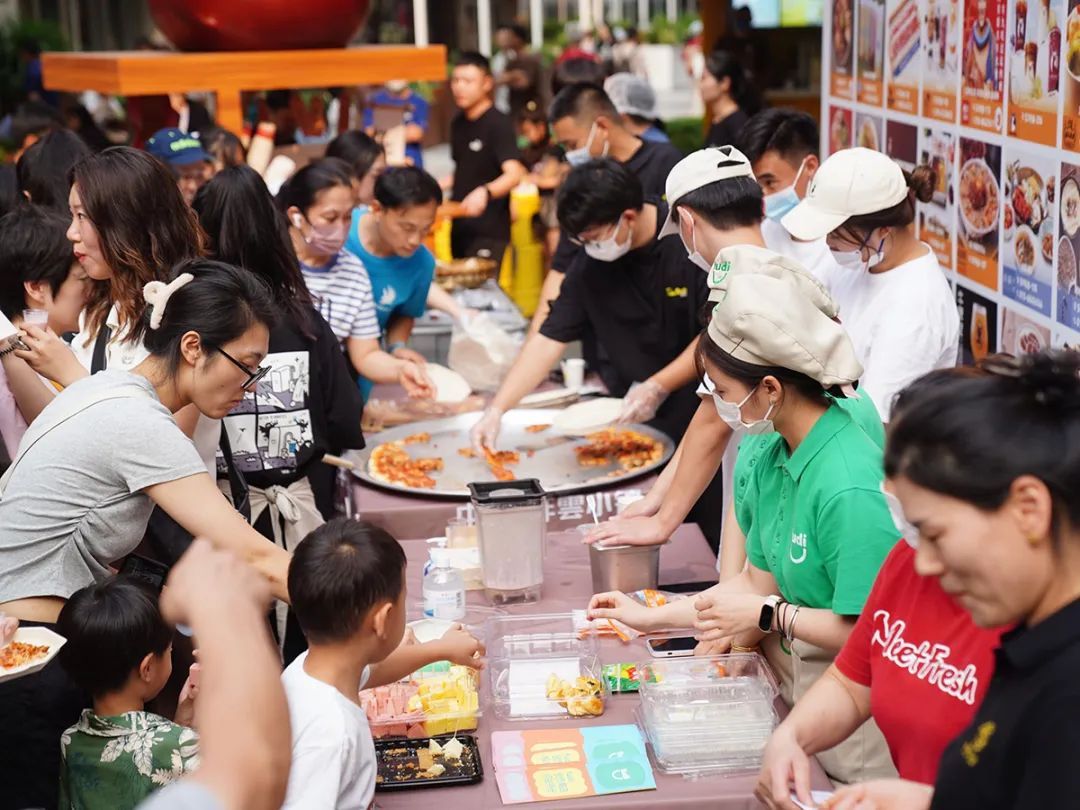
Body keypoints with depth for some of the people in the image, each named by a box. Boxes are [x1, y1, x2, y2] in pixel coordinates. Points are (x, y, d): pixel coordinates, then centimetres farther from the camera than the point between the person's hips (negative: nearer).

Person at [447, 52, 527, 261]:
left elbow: (514, 173, -25)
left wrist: (485, 192, -41)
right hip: (460, 227, 8)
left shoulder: (498, 124, -12)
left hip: (490, 231, -8)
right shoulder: (458, 123, 10)